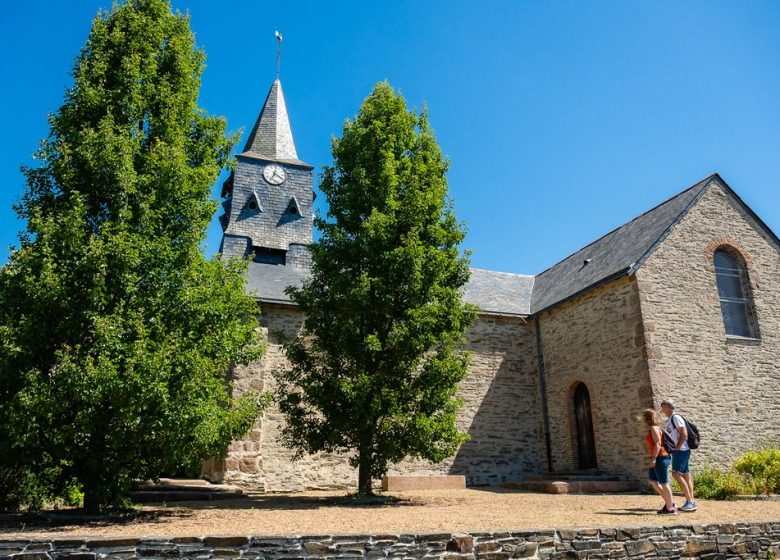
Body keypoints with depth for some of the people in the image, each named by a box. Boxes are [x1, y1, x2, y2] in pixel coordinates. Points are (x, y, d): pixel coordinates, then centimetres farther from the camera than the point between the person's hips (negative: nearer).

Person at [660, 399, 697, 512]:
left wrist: (677, 447, -18)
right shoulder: (669, 420, 16)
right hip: (677, 451, 9)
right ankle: (691, 501, 12)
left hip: (681, 451, -9)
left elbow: (684, 435, -19)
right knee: (685, 475, 9)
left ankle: (690, 501, -10)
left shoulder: (676, 418, -13)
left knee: (676, 474, -13)